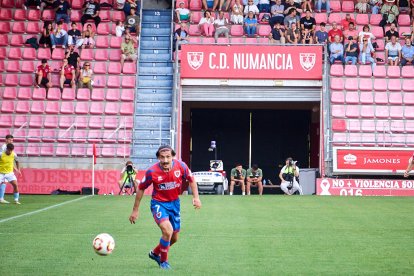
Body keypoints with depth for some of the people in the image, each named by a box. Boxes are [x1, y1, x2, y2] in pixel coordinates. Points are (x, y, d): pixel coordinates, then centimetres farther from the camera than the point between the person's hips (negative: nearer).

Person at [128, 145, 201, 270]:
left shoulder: (181, 166, -16)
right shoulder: (152, 171, -21)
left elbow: (191, 180, 3)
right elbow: (141, 189, -7)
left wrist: (196, 197, -6)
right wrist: (135, 210, -3)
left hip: (174, 203, 4)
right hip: (159, 203, -4)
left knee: (174, 238, 13)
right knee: (168, 231, -26)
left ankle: (155, 253, 43)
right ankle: (163, 261, -1)